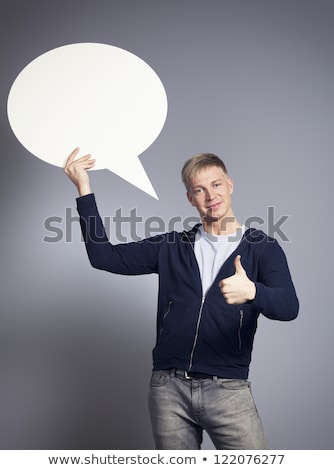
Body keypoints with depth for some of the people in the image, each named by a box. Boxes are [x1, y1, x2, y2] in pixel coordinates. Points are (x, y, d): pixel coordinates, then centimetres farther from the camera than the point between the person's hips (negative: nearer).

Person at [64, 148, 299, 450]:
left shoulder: (263, 248, 2)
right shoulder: (171, 247, 10)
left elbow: (288, 307, -13)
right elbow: (104, 256, 6)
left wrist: (252, 292, -36)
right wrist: (84, 190, 1)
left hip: (228, 388, -2)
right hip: (169, 387, 3)